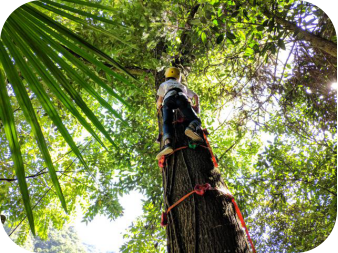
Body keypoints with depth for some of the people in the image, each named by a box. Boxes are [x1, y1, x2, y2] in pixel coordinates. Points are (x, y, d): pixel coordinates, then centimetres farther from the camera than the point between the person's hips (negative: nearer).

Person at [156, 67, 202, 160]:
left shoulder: (163, 84, 41)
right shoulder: (182, 85, 46)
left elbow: (160, 100, 34)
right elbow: (195, 96, 46)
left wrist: (158, 105, 52)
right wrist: (197, 105, 51)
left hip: (168, 99, 0)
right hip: (181, 97, 1)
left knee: (167, 123, -17)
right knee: (196, 120, -7)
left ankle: (167, 144, -46)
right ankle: (191, 128, -45)